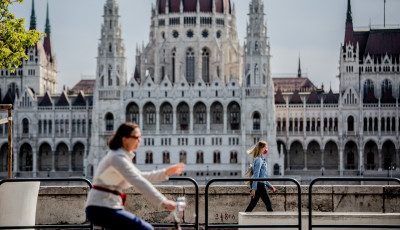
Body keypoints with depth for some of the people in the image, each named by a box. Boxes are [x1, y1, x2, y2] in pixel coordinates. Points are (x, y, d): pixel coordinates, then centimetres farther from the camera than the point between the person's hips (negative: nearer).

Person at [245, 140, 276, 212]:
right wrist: (254, 189, -24)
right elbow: (256, 175, -19)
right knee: (268, 203, -3)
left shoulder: (262, 159, 18)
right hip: (259, 185, -10)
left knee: (252, 205, 6)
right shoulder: (259, 160, -13)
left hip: (260, 185, 10)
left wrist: (269, 186, 25)